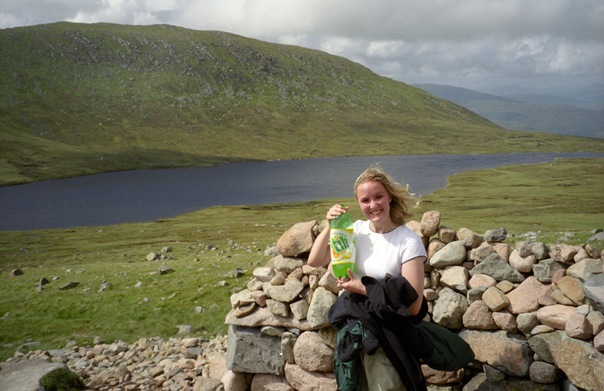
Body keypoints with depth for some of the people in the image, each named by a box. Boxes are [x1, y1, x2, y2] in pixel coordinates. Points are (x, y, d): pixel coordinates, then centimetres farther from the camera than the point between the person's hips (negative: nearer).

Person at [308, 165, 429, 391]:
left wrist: (363, 288, -20)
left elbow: (413, 305, -20)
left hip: (386, 333, -5)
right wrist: (330, 227, -14)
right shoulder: (356, 230, -2)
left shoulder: (409, 241, -18)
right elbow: (314, 261, -1)